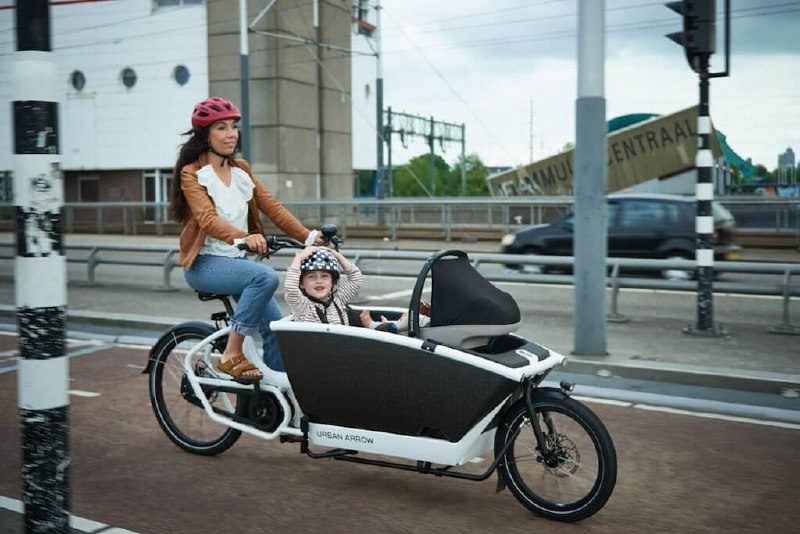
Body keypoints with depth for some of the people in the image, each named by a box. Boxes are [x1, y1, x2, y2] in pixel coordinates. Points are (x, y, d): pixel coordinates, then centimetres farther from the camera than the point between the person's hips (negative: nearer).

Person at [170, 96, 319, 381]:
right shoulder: (192, 174, -6)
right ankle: (231, 355, -21)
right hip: (205, 263, -6)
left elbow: (272, 207, 3)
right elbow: (208, 218, -23)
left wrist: (307, 235, -12)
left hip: (236, 261, 6)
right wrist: (242, 238, -42)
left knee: (277, 326, -7)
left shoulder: (241, 171, 13)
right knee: (267, 276, -31)